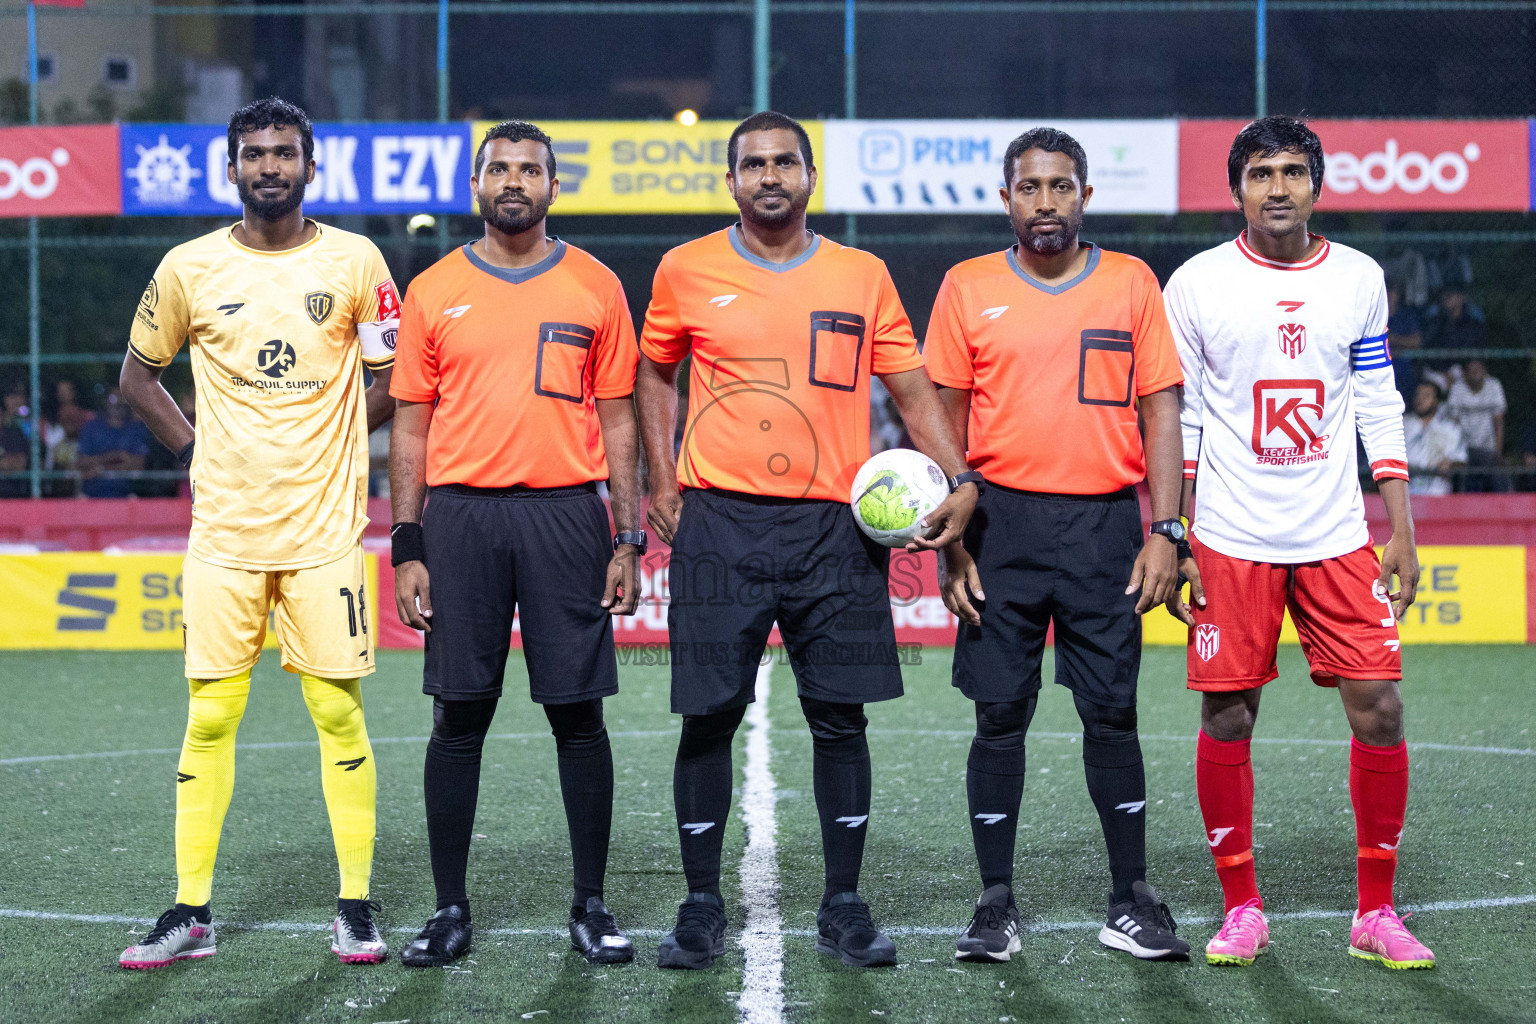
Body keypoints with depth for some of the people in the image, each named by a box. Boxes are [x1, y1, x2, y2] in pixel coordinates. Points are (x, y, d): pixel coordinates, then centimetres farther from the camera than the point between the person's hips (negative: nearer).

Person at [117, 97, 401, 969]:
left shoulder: (355, 261, 1)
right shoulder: (190, 268, 3)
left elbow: (394, 383, 8)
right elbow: (139, 376, 16)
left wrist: (324, 444, 4)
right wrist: (196, 450, 7)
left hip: (325, 528, -1)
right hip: (224, 530, 1)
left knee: (340, 712, 0)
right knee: (210, 718, 2)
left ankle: (357, 906, 9)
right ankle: (191, 914, 9)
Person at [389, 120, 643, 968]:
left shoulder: (595, 287, 7)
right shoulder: (434, 292, 7)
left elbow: (617, 420, 8)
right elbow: (411, 426, 8)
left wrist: (629, 540, 1)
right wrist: (407, 549, 1)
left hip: (566, 515, 0)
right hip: (461, 516, 1)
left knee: (578, 714, 2)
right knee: (459, 717, 3)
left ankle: (591, 907, 11)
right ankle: (450, 909, 12)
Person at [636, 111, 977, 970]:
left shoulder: (862, 277, 6)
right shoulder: (687, 271, 5)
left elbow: (914, 389, 9)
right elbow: (655, 372, 18)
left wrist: (959, 482, -4)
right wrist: (661, 478, 9)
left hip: (835, 523, 1)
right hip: (719, 521, -1)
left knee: (841, 715, 2)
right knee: (709, 716, 0)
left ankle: (844, 907, 12)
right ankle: (702, 906, 11)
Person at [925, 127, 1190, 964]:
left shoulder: (1131, 283, 5)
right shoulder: (968, 288, 5)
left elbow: (1160, 411, 5)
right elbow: (943, 418, 6)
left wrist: (1164, 532, -3)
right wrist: (950, 540, -1)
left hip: (1105, 523, 0)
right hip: (1002, 523, 0)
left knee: (1112, 713, 2)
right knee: (1000, 715, 2)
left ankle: (1131, 902, 12)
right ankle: (996, 904, 10)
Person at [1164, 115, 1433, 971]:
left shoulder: (1359, 279, 7)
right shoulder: (1196, 284, 0)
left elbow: (1381, 411, 10)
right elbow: (1175, 419, 3)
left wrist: (1403, 532, 5)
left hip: (1338, 537, 2)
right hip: (1231, 540, -2)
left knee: (1378, 706, -4)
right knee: (1228, 717, 0)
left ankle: (1375, 914, 8)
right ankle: (1243, 908, 15)